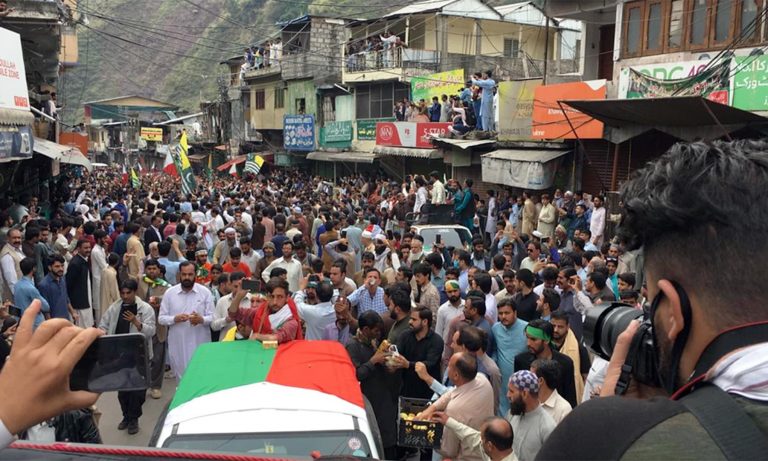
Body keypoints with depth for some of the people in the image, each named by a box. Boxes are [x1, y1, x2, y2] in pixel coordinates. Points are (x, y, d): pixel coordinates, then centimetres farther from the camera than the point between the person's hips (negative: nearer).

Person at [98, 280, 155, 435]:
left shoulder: (146, 309, -7)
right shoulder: (114, 308, 5)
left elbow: (150, 331, -13)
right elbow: (103, 326, 13)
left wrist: (136, 321, -27)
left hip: (138, 355, -4)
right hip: (118, 354, 4)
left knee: (137, 388, 2)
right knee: (122, 387, 14)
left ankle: (133, 419, 17)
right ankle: (126, 416, 30)